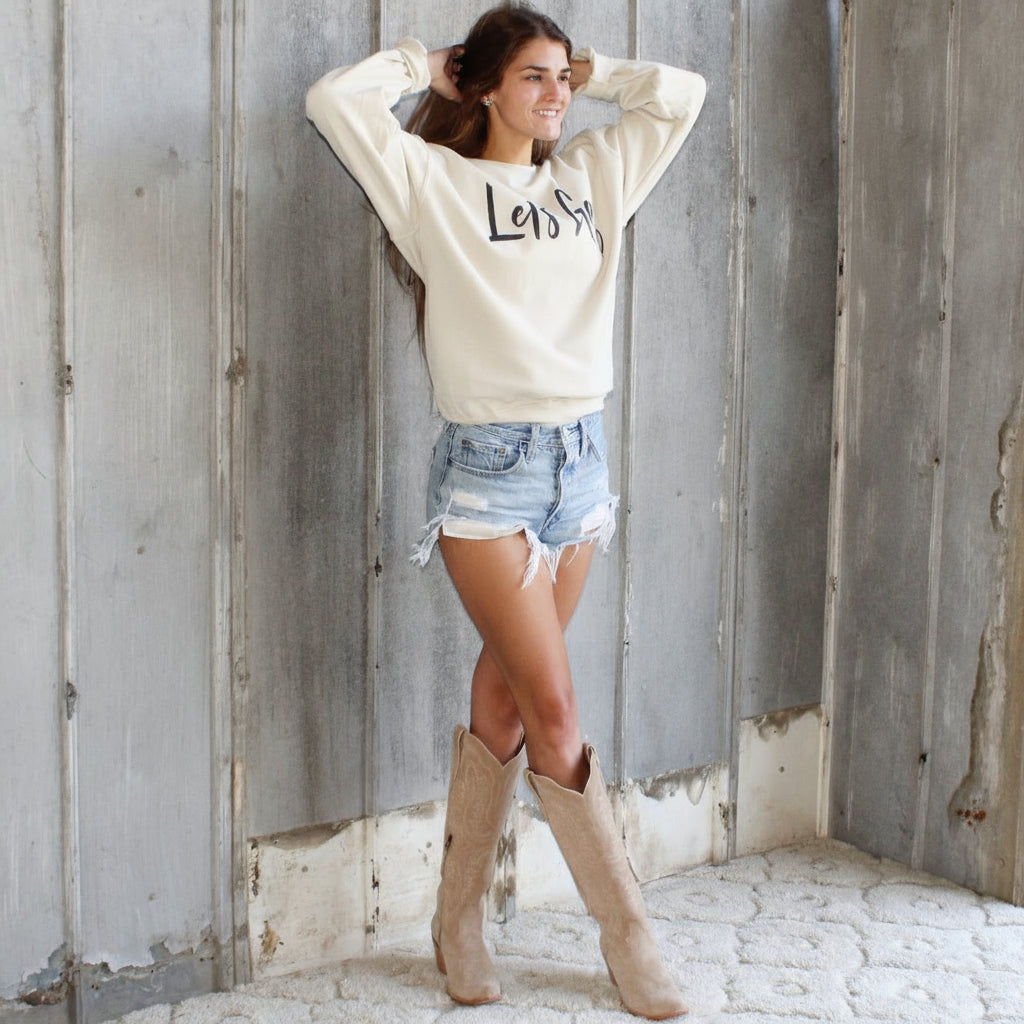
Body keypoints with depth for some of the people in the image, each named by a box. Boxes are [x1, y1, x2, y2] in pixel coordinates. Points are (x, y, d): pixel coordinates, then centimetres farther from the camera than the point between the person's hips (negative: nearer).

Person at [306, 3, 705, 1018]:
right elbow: (334, 99, -13)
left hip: (579, 458, 5)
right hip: (488, 468, -5)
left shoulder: (591, 175, 14)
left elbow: (682, 93, 20)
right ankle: (626, 932, 9)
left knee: (502, 703, 10)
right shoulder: (435, 182, -1)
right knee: (556, 714, -5)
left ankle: (458, 919, 23)